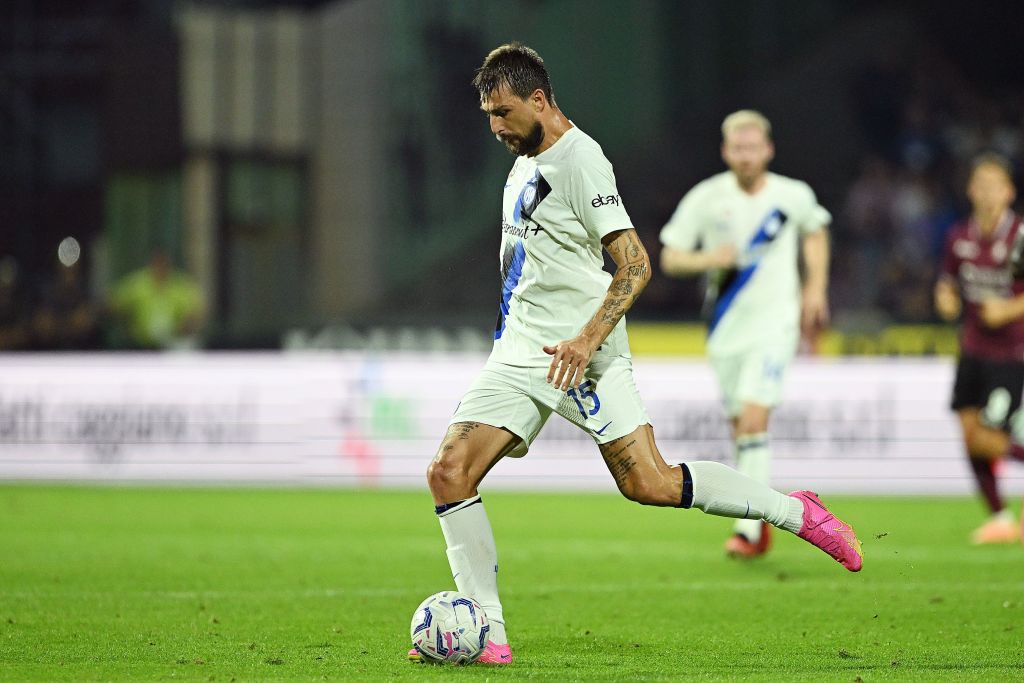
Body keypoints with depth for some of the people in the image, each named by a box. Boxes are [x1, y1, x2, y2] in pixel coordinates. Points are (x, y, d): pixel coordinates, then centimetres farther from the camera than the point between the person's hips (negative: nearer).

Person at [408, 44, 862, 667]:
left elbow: (635, 264, -19)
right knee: (449, 474, -6)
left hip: (584, 356, -8)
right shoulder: (527, 161, 16)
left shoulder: (580, 160, -12)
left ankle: (796, 512, 1)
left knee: (649, 484, -16)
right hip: (521, 353, 8)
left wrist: (587, 339, -29)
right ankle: (488, 634, -2)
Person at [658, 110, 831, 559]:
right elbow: (670, 258, -1)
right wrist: (708, 259, -20)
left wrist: (816, 287, 14)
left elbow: (815, 232, 21)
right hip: (726, 328, 2)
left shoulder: (793, 196, -2)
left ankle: (748, 530, -18)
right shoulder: (705, 198, -4)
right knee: (739, 427, 8)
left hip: (774, 324, -2)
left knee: (754, 421, -18)